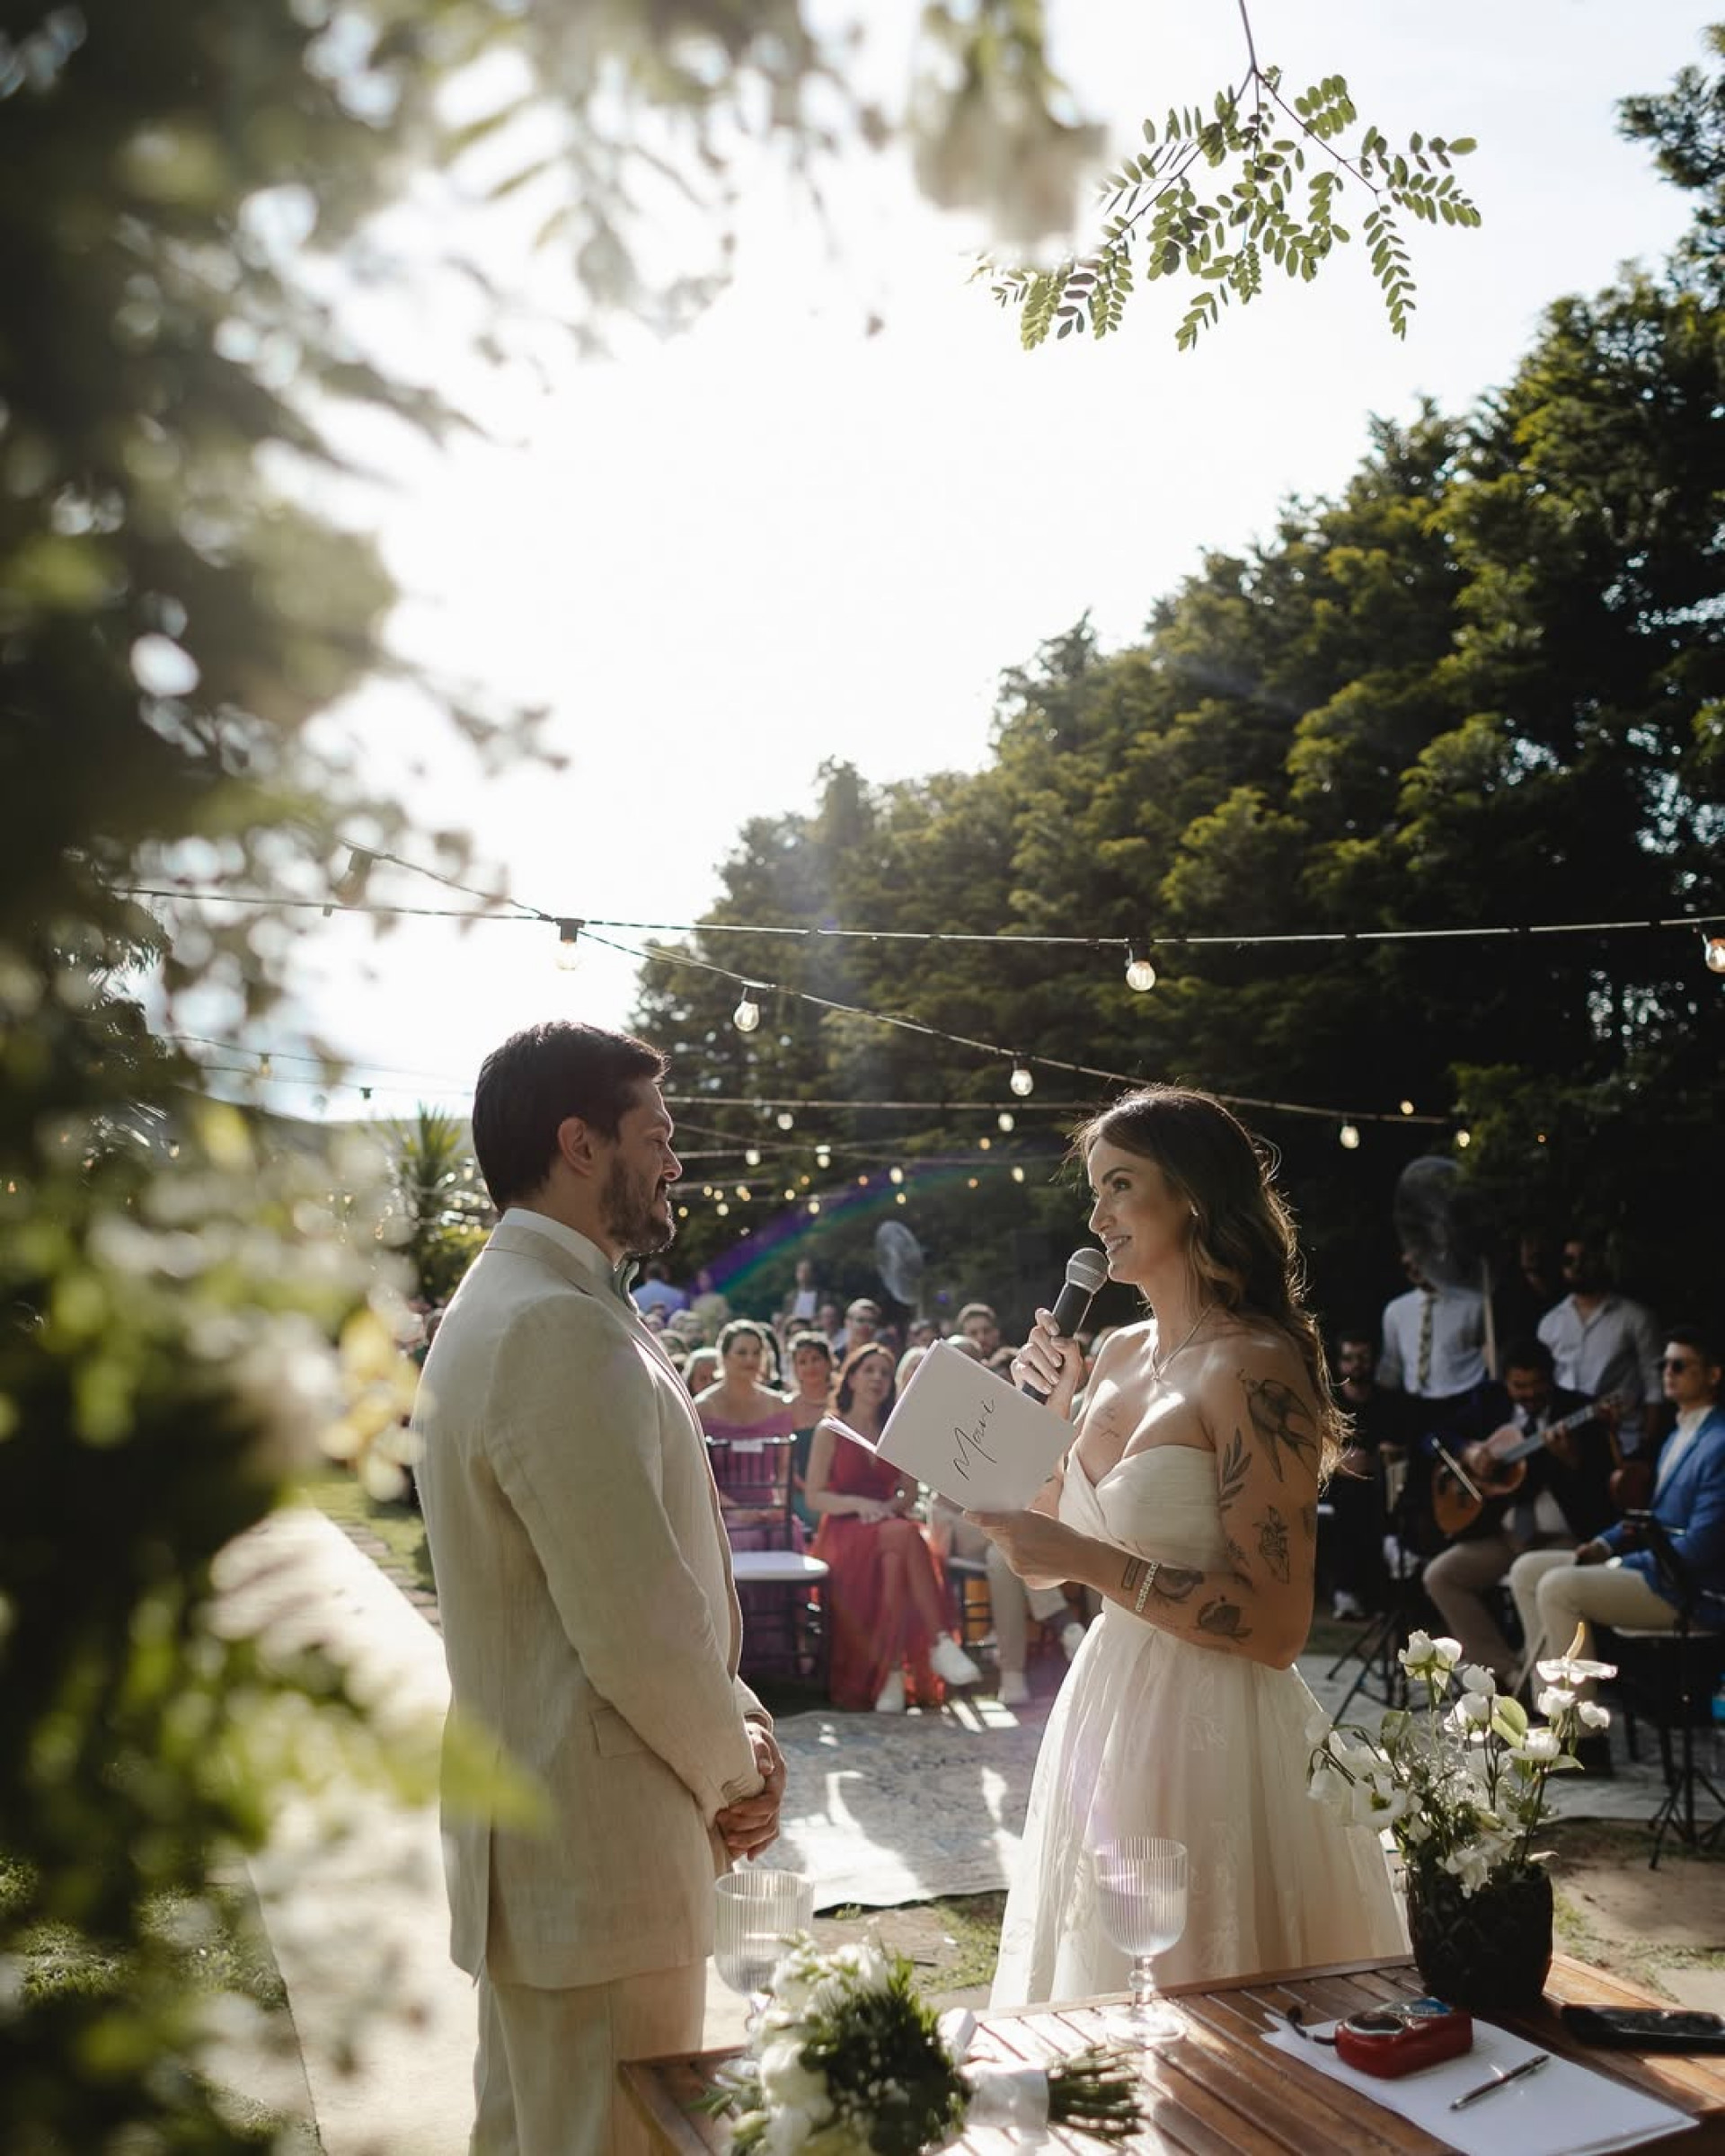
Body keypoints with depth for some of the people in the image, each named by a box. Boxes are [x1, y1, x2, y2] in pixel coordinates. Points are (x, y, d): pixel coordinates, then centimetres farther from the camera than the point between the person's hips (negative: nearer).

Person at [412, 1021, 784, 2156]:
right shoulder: (562, 1328, -23)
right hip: (599, 1853, -10)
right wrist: (735, 1769, -7)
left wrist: (739, 1725, 3)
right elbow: (638, 1625, -25)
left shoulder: (511, 1305, 11)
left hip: (537, 1836, 10)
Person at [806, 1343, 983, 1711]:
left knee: (897, 1558, -37)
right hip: (843, 1533, -3)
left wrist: (888, 1507, -9)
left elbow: (910, 1494, 14)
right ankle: (941, 1643, -39)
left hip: (888, 1527, 4)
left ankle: (892, 1670, -39)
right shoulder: (830, 1432, 7)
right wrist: (860, 1504, -17)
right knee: (905, 1534, -37)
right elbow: (814, 1498, -1)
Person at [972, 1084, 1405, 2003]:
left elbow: (1276, 1628, -20)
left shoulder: (1253, 1368, -17)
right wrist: (1047, 1410, 1)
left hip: (1212, 1728, -8)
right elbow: (1050, 1560, 13)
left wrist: (1093, 1562, -23)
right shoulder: (1122, 1353, 6)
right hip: (1107, 1704, 8)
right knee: (1105, 1989, 21)